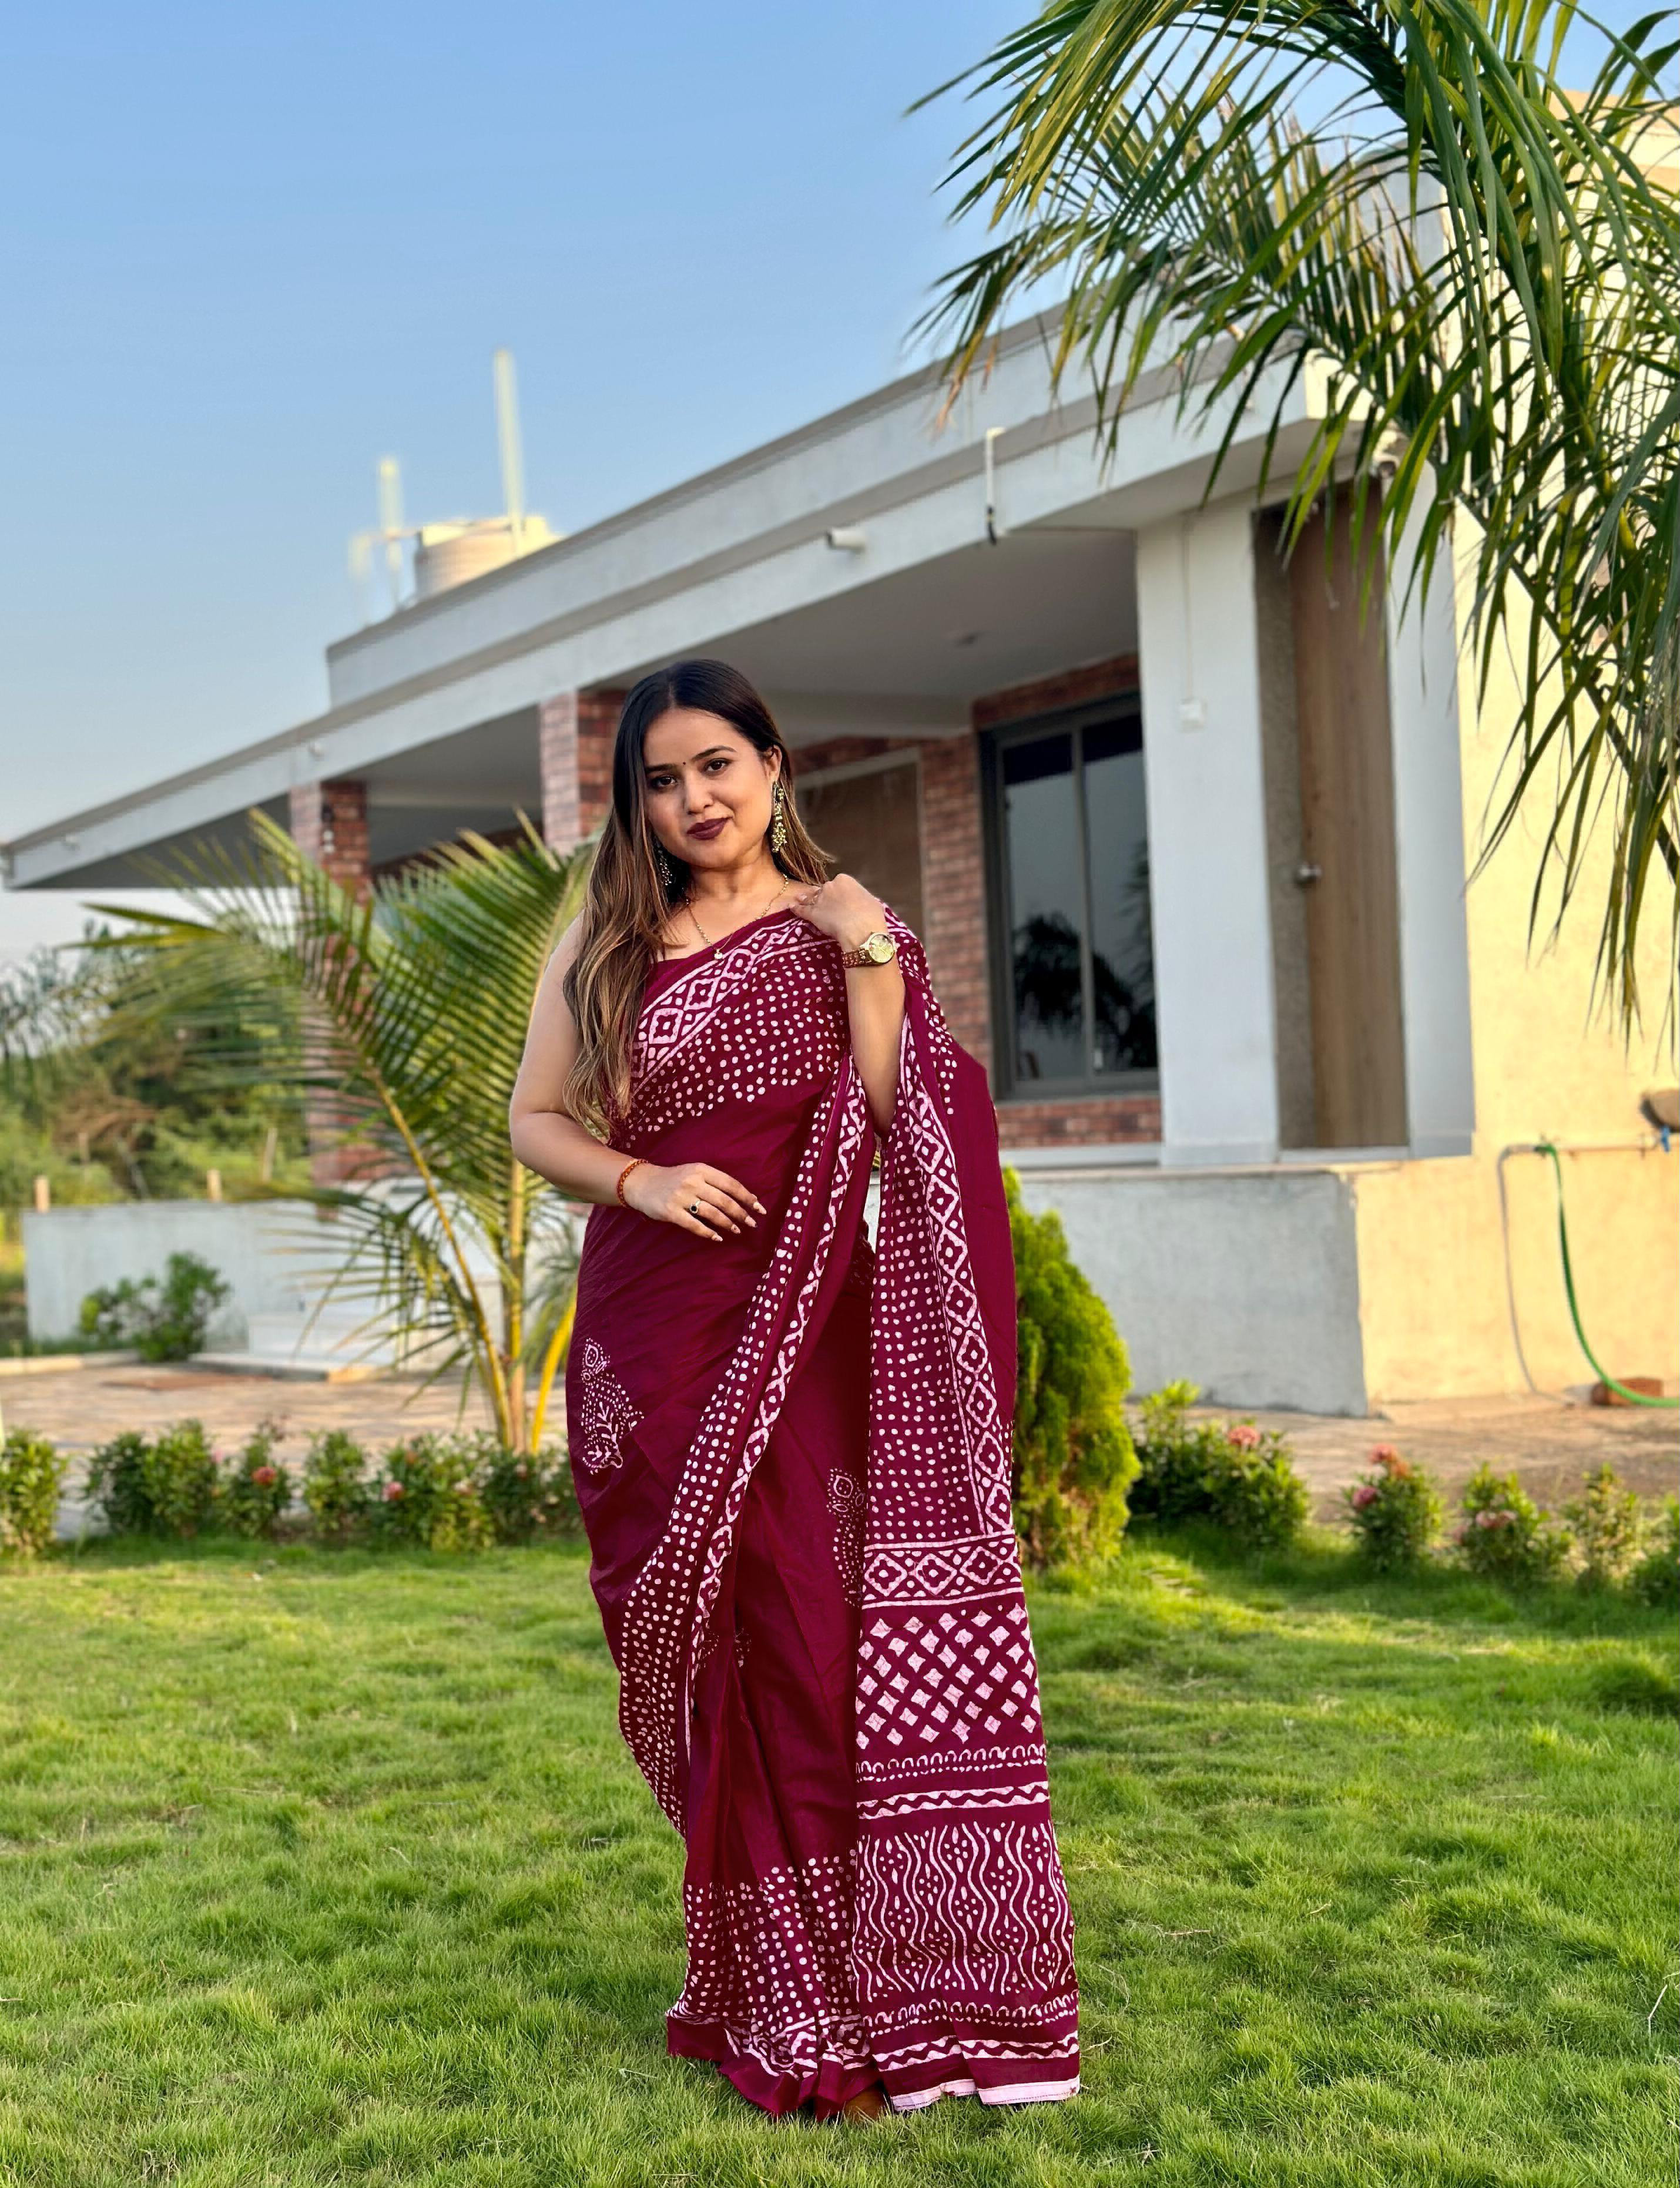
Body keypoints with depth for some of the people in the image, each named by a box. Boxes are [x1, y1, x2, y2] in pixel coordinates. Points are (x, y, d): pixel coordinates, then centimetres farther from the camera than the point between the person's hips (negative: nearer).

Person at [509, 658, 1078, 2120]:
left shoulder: (840, 926, 6)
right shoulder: (606, 946, 11)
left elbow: (903, 1119, -5)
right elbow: (537, 1119, 10)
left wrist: (872, 952, -12)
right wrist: (637, 1181, -7)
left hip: (802, 1336, -2)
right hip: (652, 1333, 2)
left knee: (805, 1631, -8)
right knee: (700, 1646, 3)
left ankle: (849, 1987, 4)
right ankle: (774, 1994, 15)